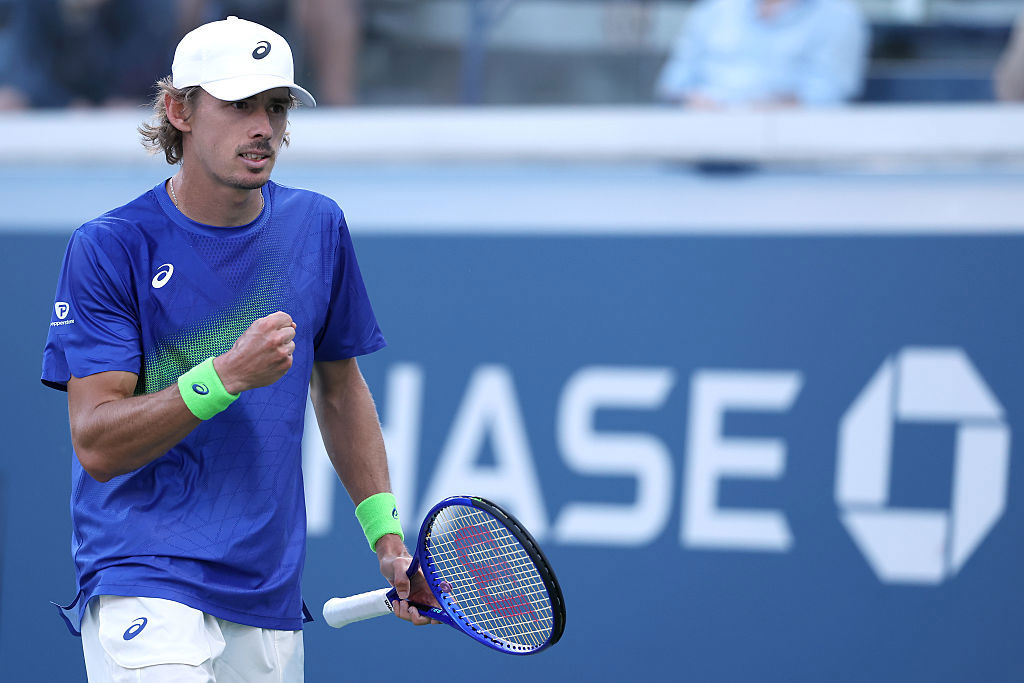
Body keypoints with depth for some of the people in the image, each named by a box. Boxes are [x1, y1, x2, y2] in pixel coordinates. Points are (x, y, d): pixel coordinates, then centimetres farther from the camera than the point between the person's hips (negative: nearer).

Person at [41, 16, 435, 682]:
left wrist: (386, 534, 13)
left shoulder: (317, 226, 8)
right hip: (146, 582, -5)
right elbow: (96, 445, -13)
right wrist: (228, 375, -24)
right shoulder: (108, 248, -7)